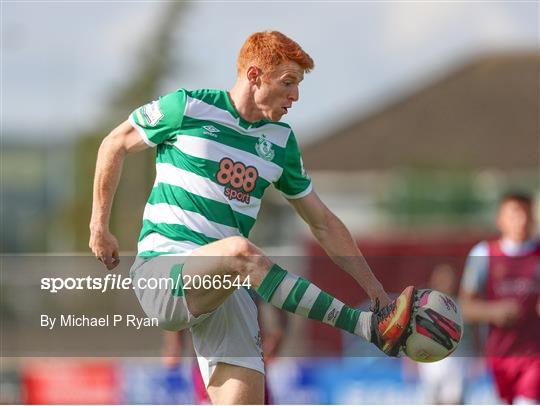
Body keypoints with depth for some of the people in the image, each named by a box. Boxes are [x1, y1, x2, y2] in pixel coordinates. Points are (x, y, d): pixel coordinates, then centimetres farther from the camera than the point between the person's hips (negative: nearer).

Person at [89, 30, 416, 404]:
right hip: (163, 268, -5)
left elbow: (323, 222, 20)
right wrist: (100, 227, 13)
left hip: (228, 285, 5)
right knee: (239, 251, -36)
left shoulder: (281, 142, 14)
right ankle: (366, 326, -39)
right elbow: (116, 145, 12)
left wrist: (377, 291, 14)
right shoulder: (188, 108, -1)